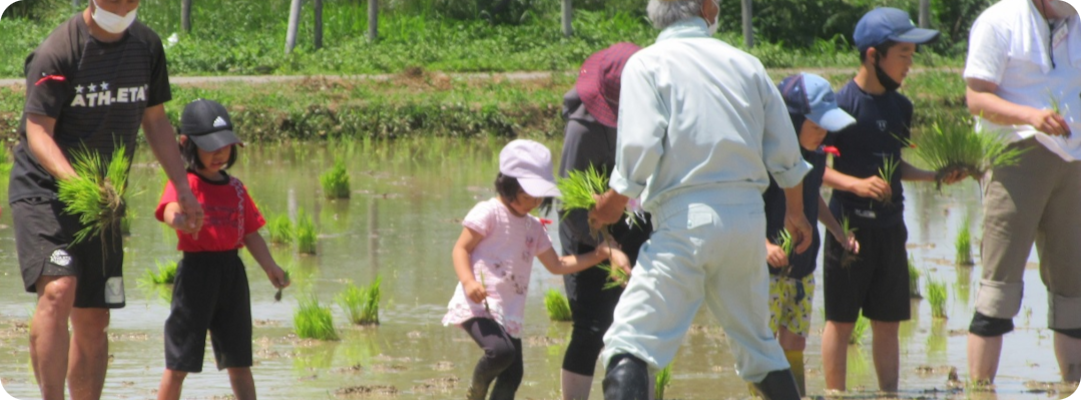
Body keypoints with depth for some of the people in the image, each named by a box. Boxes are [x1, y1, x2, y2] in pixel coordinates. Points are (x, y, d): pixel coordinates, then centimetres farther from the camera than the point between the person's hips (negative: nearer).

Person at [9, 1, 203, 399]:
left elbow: (154, 119, 17)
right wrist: (75, 181, -36)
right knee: (58, 290, -28)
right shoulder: (58, 51, -17)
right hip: (43, 190, -6)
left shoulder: (147, 46, 4)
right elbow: (38, 130, -20)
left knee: (93, 322, 8)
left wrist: (183, 187, 10)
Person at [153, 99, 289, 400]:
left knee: (239, 361, 10)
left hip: (232, 270, 5)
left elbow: (251, 233, 12)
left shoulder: (236, 189, 12)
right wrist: (178, 216, -52)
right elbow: (171, 209, -28)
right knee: (179, 362, 1)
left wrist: (270, 267, -2)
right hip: (197, 270, -5)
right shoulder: (185, 183, -7)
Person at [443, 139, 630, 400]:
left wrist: (599, 255, 15)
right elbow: (461, 249, -7)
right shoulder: (489, 213, -6)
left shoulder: (534, 227, 17)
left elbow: (556, 265, 24)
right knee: (501, 351, -30)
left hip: (509, 314, 8)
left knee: (512, 376, 6)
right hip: (478, 307, -8)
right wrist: (468, 282, -25)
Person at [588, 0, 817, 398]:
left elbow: (640, 148, -13)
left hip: (686, 218, -5)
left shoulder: (648, 63, -1)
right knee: (757, 343, 19)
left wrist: (616, 200, 4)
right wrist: (795, 211, 29)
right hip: (748, 215, 5)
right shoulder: (745, 64, 12)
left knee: (631, 341, -10)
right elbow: (786, 155, 13)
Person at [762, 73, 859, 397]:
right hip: (767, 271, -7)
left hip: (803, 269, 7)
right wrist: (764, 244, -31)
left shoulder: (814, 154, 6)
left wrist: (838, 231, 14)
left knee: (794, 348, 11)